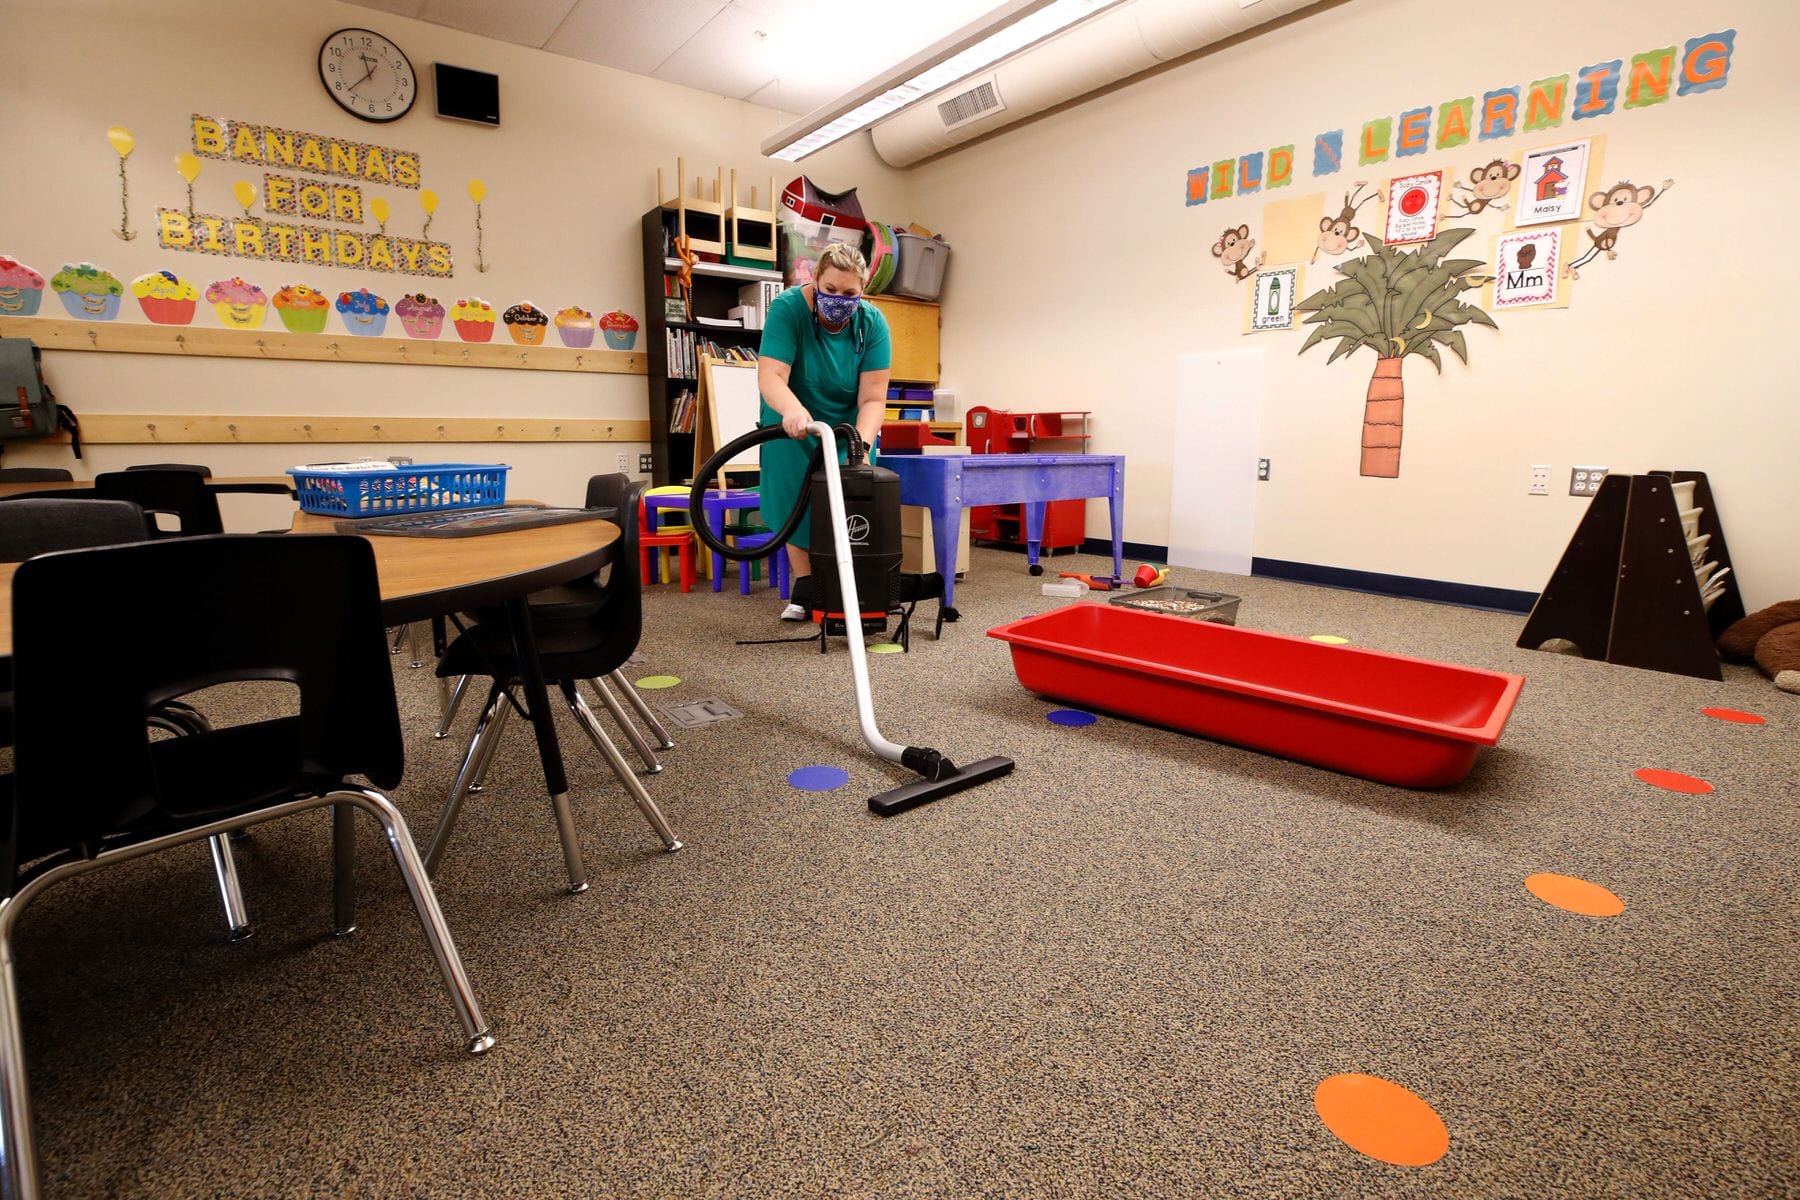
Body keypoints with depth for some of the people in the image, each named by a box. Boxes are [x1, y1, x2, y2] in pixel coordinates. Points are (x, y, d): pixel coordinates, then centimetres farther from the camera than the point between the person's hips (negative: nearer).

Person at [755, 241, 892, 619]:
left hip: (849, 428, 1)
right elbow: (770, 376, -34)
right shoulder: (788, 308, -24)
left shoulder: (872, 324, -19)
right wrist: (793, 409, -55)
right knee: (796, 502, -3)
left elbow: (872, 399, -23)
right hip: (794, 428, -1)